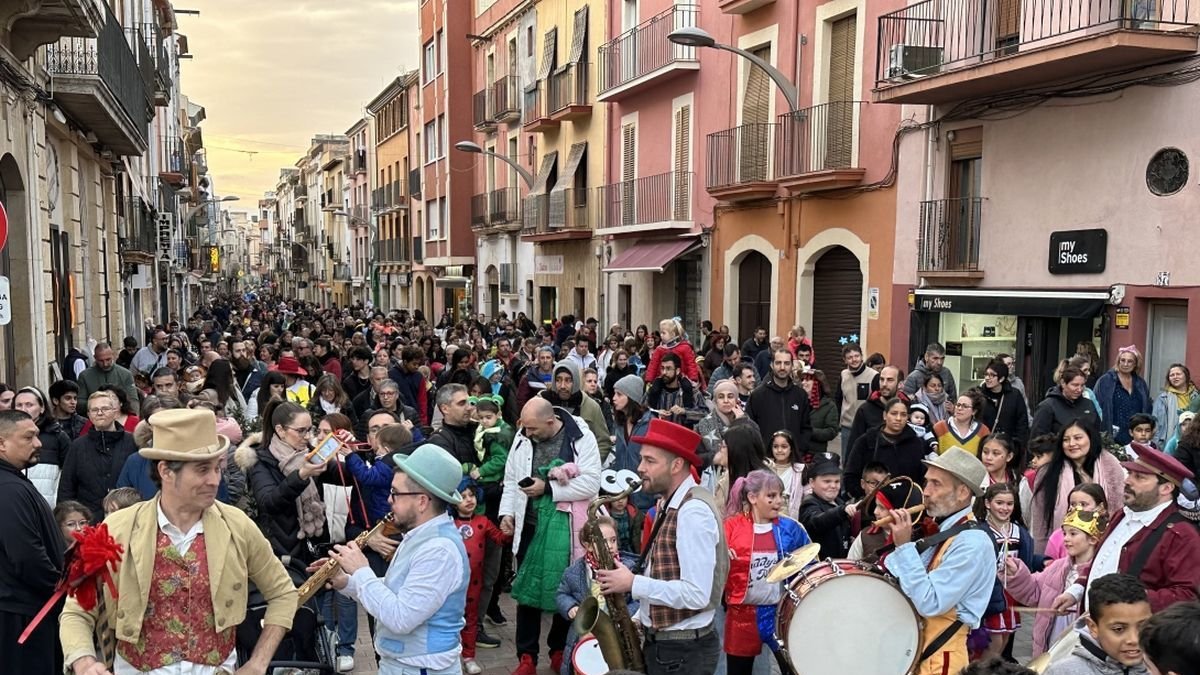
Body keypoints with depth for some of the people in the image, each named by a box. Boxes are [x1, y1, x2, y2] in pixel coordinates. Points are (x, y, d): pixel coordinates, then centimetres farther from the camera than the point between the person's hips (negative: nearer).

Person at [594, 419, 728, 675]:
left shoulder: (694, 510, -20)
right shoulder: (676, 505, 11)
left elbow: (696, 594, -26)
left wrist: (632, 583, -20)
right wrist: (639, 618, 6)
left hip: (683, 651, -9)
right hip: (663, 643, 9)